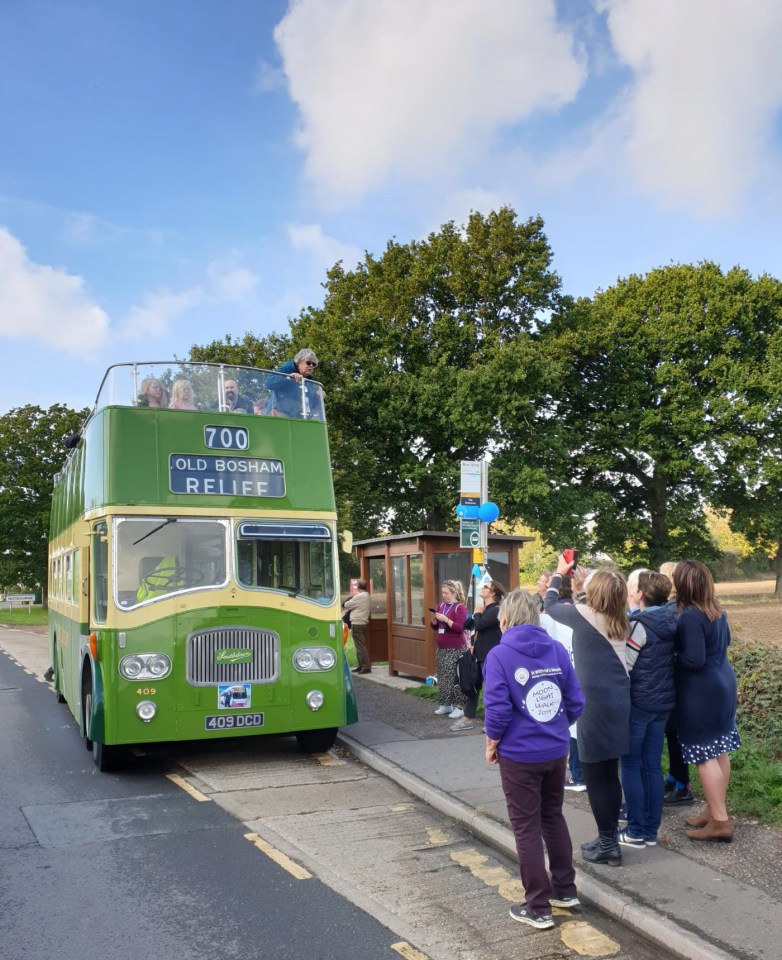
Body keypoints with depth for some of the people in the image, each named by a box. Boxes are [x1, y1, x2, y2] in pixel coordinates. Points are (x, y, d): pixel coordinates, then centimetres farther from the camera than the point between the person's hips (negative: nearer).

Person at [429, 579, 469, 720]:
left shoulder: (460, 607, -10)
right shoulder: (441, 605, 11)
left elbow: (460, 628, -18)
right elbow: (434, 626, 15)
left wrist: (445, 619, -24)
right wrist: (433, 618, -6)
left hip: (456, 648, -7)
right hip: (442, 647, 7)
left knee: (455, 677, -8)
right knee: (442, 676, 10)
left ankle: (459, 706, -3)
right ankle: (445, 704, 19)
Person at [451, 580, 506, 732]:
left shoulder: (495, 610, -16)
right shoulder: (485, 609, 14)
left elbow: (479, 625, -26)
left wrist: (477, 612, -10)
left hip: (491, 656, -10)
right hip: (480, 654, 10)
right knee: (473, 685, 12)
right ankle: (467, 719, 20)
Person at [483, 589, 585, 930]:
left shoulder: (499, 655, -15)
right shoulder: (557, 650, -1)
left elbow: (498, 710, -18)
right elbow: (576, 703, 1)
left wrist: (491, 745, -2)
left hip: (519, 754, -5)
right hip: (557, 751, 5)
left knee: (526, 827, 7)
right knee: (553, 816, 22)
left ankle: (538, 908, 15)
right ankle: (565, 890, 34)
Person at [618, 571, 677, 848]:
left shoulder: (638, 624, -18)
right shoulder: (669, 621, 3)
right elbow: (670, 659, 11)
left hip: (638, 703, -7)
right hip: (662, 701, 7)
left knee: (631, 766, 4)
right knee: (652, 766, 12)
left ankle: (636, 832, 9)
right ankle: (651, 830, 18)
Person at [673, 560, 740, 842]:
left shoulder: (690, 617, -23)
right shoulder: (717, 611, 6)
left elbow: (693, 660, -26)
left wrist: (671, 656, -9)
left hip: (700, 693, -9)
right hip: (722, 685, 9)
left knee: (704, 756, 0)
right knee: (718, 751, 16)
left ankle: (720, 821, 6)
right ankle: (715, 810, 27)